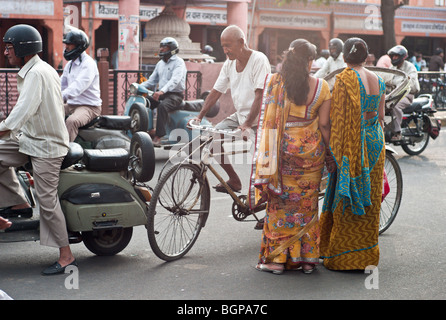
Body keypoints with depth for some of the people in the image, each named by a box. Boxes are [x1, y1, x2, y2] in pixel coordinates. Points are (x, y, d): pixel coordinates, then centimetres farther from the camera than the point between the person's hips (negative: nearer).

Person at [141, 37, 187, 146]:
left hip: (175, 95, -8)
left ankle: (158, 136, -38)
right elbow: (152, 80, 21)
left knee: (162, 106, -36)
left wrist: (162, 91, -39)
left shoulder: (178, 62, -7)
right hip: (161, 93, 8)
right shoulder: (160, 63, 20)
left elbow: (175, 80, -23)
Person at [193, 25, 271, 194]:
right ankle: (234, 180, 9)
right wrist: (199, 117, 0)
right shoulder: (229, 63, 5)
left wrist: (247, 124, -31)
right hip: (239, 115, 7)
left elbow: (260, 96, -24)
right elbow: (216, 92, 9)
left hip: (258, 117, -7)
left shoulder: (259, 60, -17)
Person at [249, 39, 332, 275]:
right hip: (311, 150, 1)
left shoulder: (274, 82, -4)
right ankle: (308, 258, 17)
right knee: (307, 204, 11)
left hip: (282, 148, -1)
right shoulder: (320, 86, -3)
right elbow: (324, 125, -2)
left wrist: (268, 155, 2)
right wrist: (328, 152, 10)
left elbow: (268, 120, -4)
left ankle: (277, 258, 8)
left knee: (280, 202, 7)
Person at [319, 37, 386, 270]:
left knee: (347, 203, 1)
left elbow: (339, 118, -16)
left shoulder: (344, 80, -13)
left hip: (352, 144, -6)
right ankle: (368, 255, 21)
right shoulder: (378, 80, 7)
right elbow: (380, 116, 11)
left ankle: (343, 257, 6)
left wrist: (335, 150, -12)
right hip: (375, 142, 6)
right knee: (369, 199, 13)